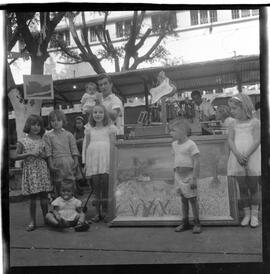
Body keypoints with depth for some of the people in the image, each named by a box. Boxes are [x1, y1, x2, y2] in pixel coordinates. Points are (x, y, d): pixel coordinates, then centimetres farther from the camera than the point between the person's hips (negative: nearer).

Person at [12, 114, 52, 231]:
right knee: (33, 197, 2)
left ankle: (46, 219, 16)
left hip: (42, 170, 2)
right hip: (30, 171, -2)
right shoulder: (23, 141, 1)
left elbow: (47, 156, 16)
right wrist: (29, 153, -13)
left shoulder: (42, 141, 8)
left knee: (44, 196, 3)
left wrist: (43, 155, -7)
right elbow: (15, 156, -3)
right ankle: (32, 221, 13)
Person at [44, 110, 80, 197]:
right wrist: (50, 164, -9)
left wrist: (76, 162, -4)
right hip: (56, 162, 0)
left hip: (69, 161, 1)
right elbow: (48, 151, -1)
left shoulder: (68, 135, 7)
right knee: (58, 185, 4)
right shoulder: (48, 136, 5)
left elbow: (74, 150, 5)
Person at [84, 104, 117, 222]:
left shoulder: (110, 128, 7)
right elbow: (86, 147, 15)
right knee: (96, 187, 4)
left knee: (105, 186, -5)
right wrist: (86, 164, 10)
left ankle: (105, 212, 6)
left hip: (106, 161, -2)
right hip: (93, 162, 2)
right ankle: (97, 213, 12)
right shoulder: (89, 130, 13)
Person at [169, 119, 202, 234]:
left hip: (188, 174, -6)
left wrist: (194, 178, -18)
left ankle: (197, 223, 11)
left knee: (192, 198, 0)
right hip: (178, 175, 6)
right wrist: (176, 174, 15)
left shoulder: (191, 144, -12)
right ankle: (185, 222, 21)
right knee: (183, 199, 12)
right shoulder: (174, 144, 11)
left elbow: (196, 162, -15)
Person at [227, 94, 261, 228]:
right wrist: (238, 154, -17)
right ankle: (247, 214, 19)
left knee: (253, 187, 4)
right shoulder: (233, 124, 9)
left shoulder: (254, 122, 0)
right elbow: (230, 140, -1)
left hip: (252, 158, -3)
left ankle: (254, 214, 15)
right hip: (237, 159, 3)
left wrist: (246, 155, -20)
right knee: (242, 188, 7)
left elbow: (257, 141, -9)